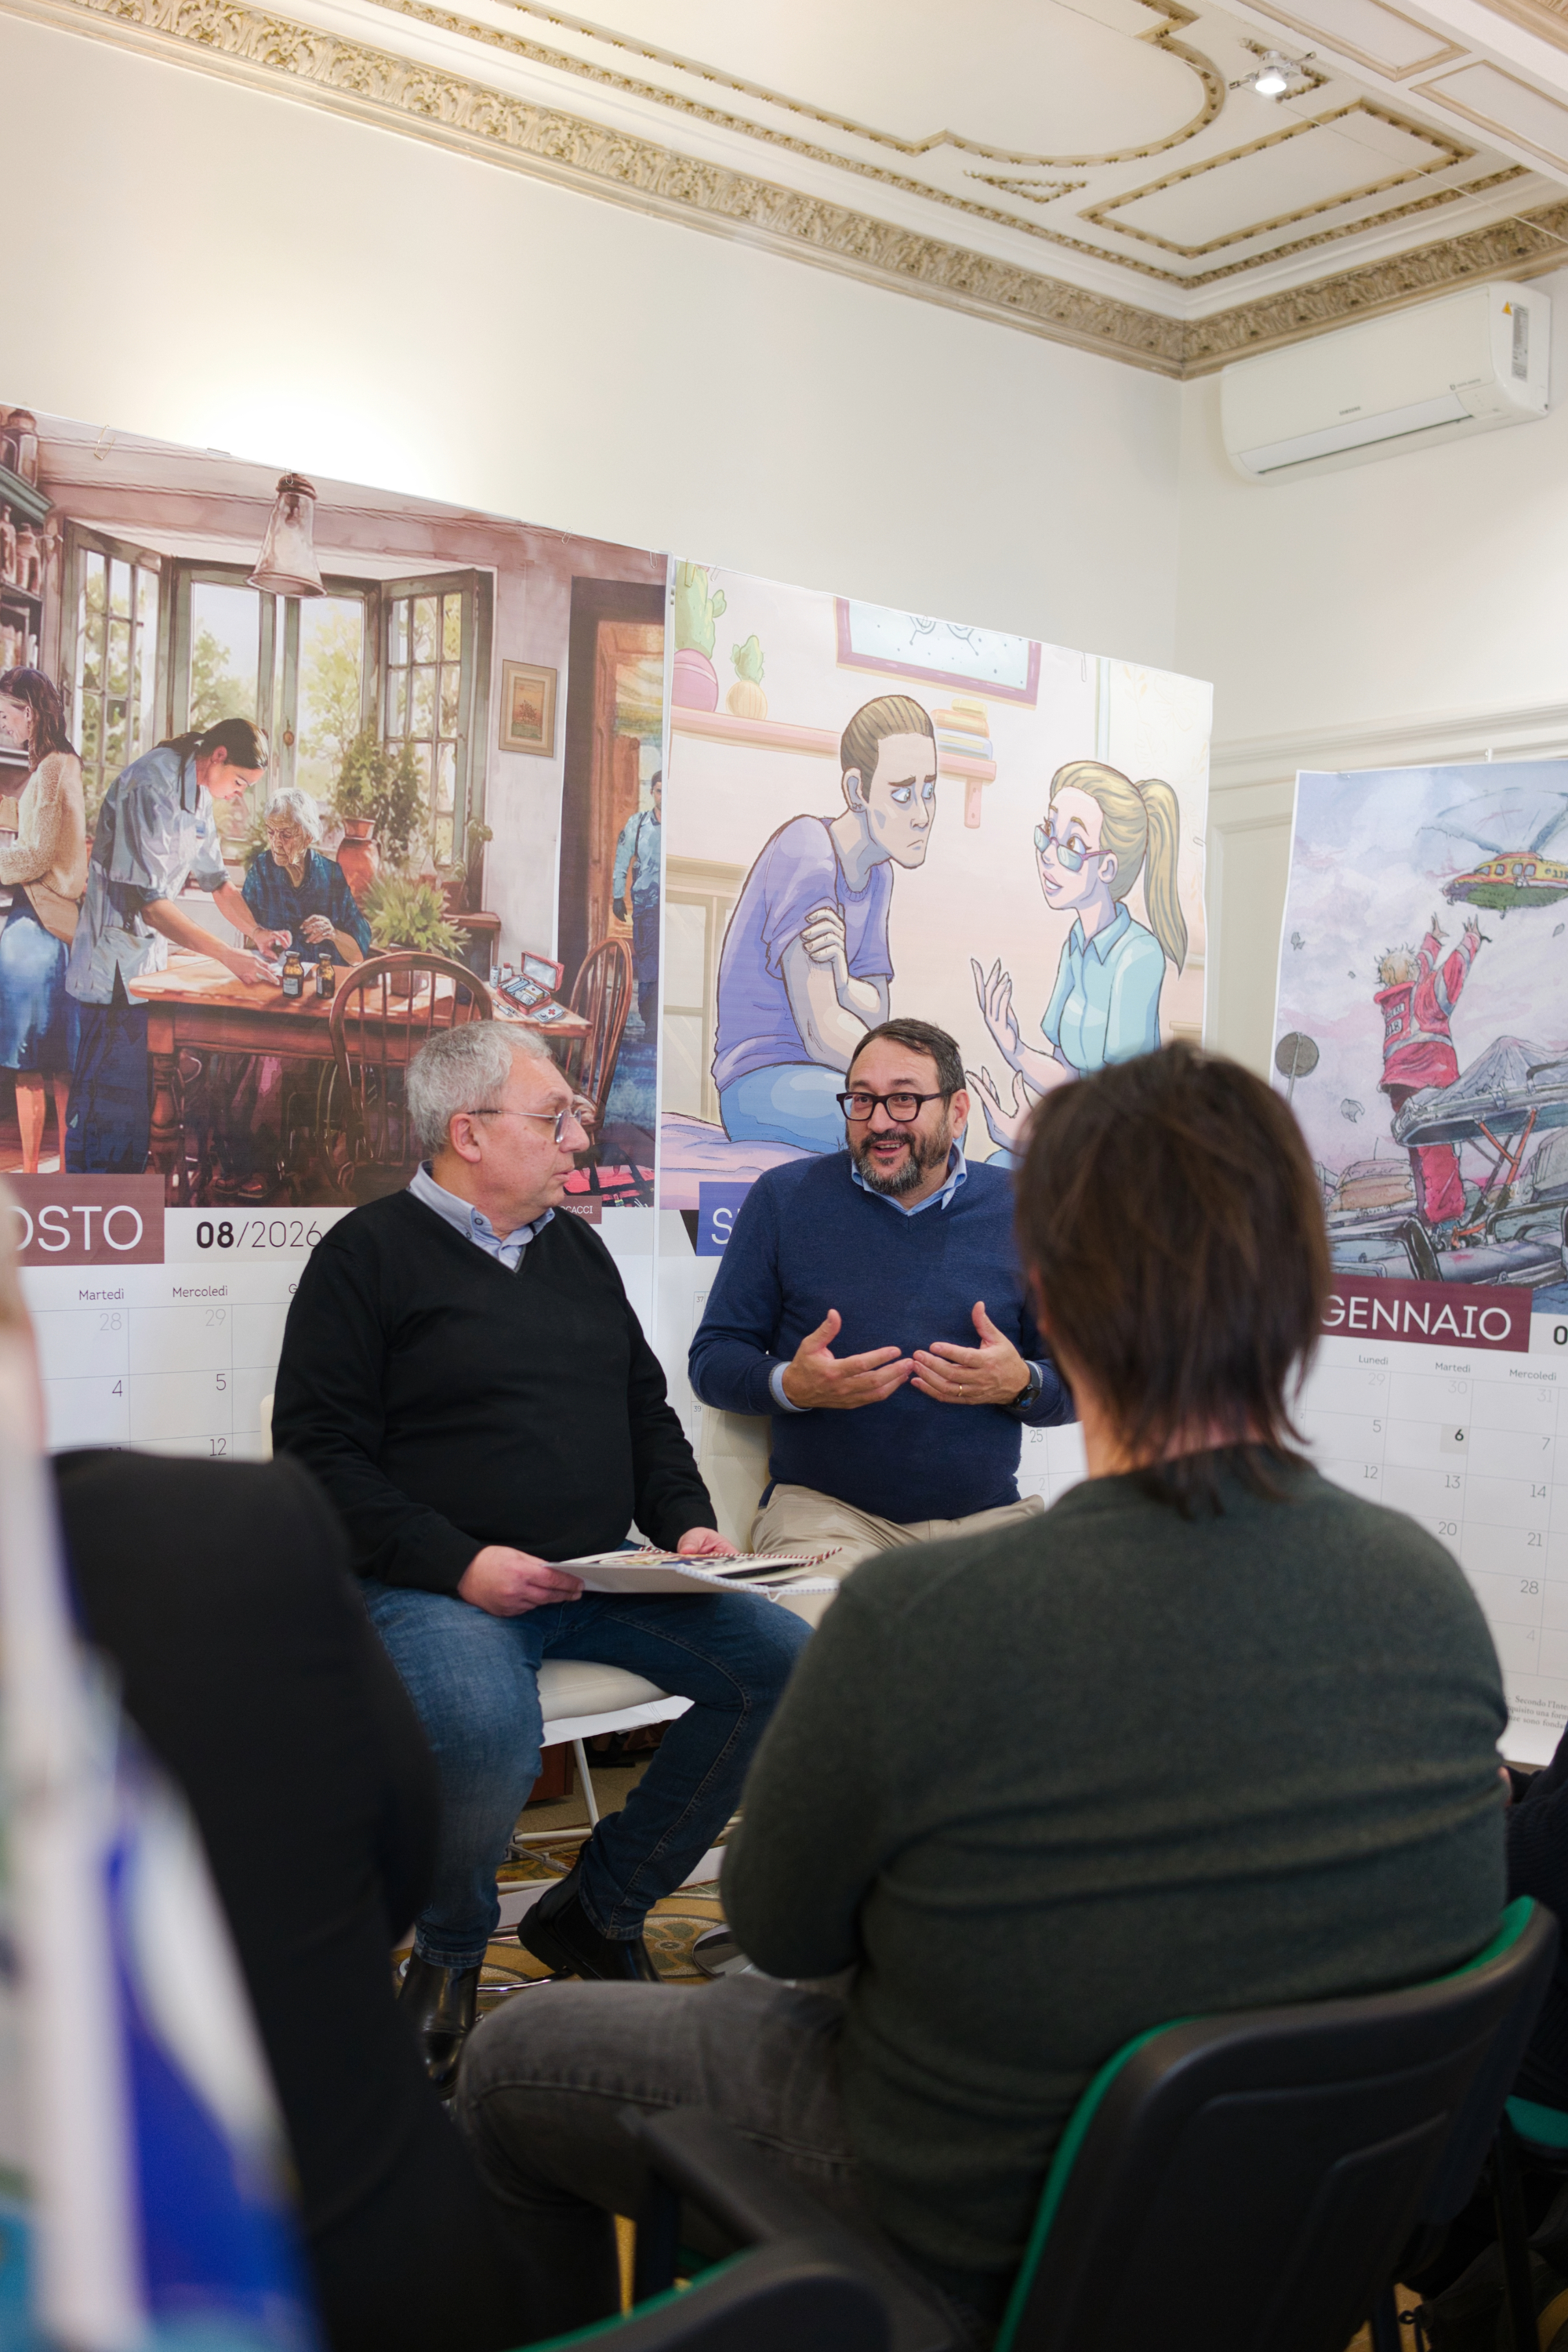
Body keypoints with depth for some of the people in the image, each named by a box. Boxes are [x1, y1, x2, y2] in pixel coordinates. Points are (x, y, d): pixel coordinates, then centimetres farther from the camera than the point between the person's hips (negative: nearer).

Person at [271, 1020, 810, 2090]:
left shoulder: (577, 1248, 19)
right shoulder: (369, 1254, -1)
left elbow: (646, 1408, 25)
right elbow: (320, 1451, -7)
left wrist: (686, 1522, 6)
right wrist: (459, 1564, -18)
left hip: (605, 1579, 7)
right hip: (434, 1587, -6)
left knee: (782, 1660, -12)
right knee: (489, 1730, -36)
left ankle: (599, 1907, 5)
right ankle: (450, 1951, -1)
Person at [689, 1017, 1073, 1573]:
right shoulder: (785, 1198, 5)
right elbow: (712, 1359, 5)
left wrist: (1022, 1385, -12)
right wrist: (790, 1385, -15)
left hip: (989, 1516, 2)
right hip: (824, 1510, -2)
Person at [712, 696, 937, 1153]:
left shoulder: (877, 871, 12)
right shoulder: (807, 853, -17)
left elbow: (875, 1014, 2)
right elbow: (822, 1032, -21)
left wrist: (839, 973, -21)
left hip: (825, 1075, 9)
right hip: (762, 1081, -9)